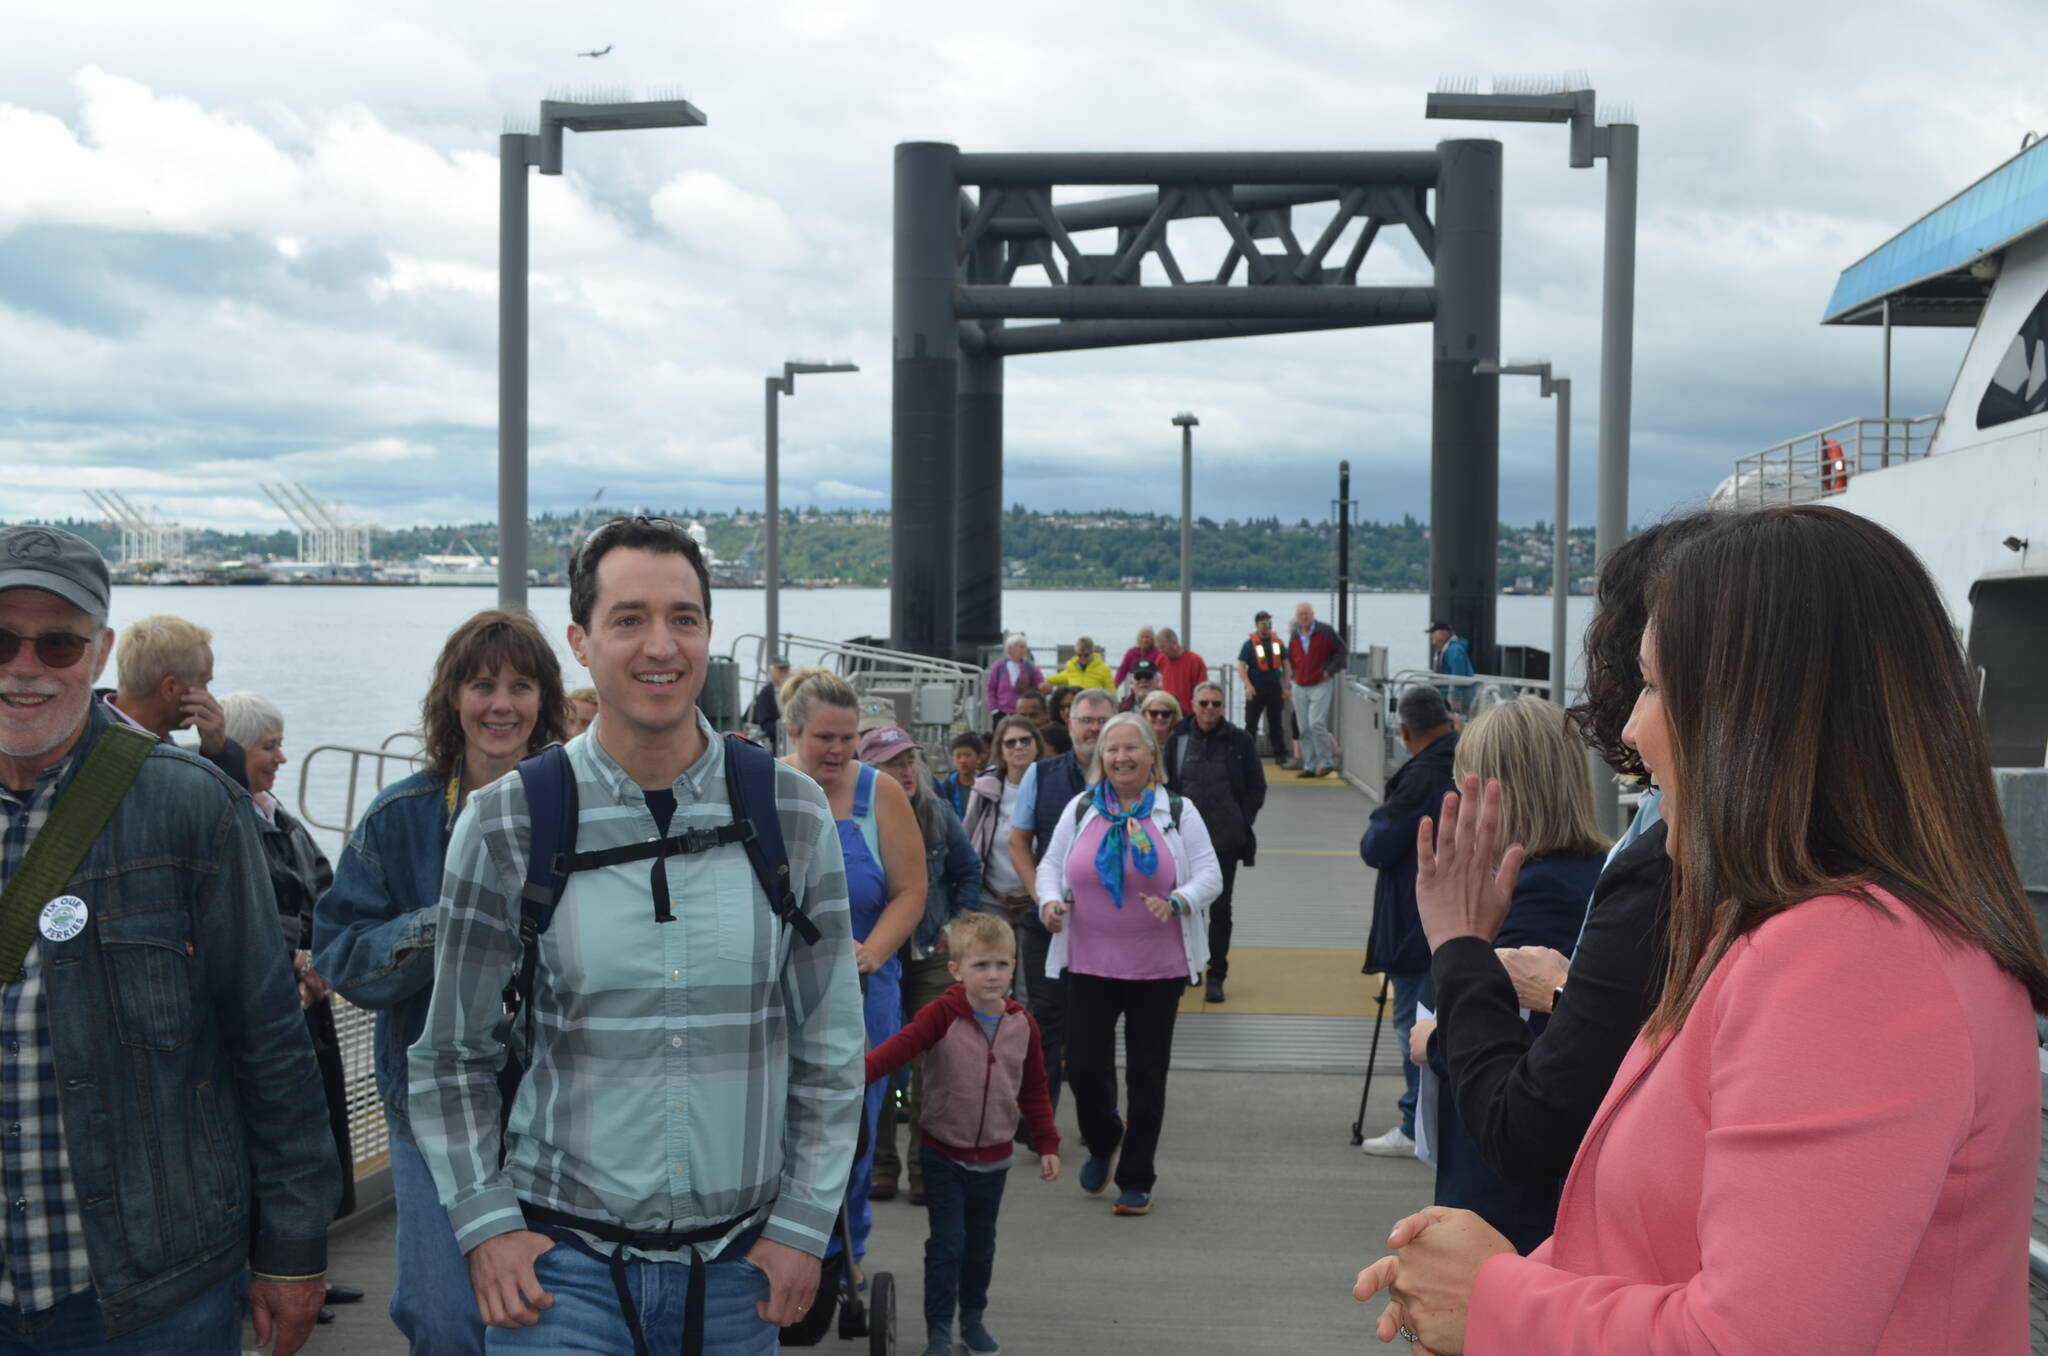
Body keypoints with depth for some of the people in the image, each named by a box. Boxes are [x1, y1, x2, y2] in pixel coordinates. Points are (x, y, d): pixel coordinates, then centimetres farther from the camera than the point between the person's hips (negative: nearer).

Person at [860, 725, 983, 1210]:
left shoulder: (939, 814, 0)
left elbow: (969, 873, 11)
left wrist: (956, 927, 4)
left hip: (932, 956, 2)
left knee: (932, 1062, 3)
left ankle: (927, 1168, 13)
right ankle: (881, 1165, 19)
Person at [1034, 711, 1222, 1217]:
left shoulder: (1178, 813, 2)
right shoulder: (1080, 809, 6)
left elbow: (1209, 875, -1)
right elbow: (1050, 865, 10)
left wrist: (1175, 902, -20)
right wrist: (1050, 901, -11)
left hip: (1158, 967, -1)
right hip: (1089, 964, 1)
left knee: (1147, 1074, 4)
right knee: (1083, 1068, -1)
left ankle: (1136, 1181, 19)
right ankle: (1103, 1141, 32)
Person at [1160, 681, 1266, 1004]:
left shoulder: (1240, 741, 0)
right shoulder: (1176, 740, 2)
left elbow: (1256, 789, 5)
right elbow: (1164, 784, 6)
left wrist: (1241, 824, -4)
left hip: (1225, 840, -1)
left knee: (1220, 908, 0)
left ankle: (1216, 977, 6)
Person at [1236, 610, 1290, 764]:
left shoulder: (1278, 643, 8)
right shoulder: (1250, 644, -3)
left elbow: (1285, 665, 13)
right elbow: (1241, 667, -6)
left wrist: (1286, 687, 7)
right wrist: (1248, 686, -17)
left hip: (1274, 687, 3)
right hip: (1256, 688, -3)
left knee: (1275, 722, 10)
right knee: (1251, 723, -2)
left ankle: (1280, 754, 15)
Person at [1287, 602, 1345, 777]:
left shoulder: (1325, 631, -5)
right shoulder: (1294, 635, 9)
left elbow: (1341, 650, 0)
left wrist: (1330, 671, -7)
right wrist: (1294, 673, 10)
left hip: (1321, 685, -5)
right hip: (1300, 687, 5)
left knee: (1316, 723, -17)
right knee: (1304, 729, 5)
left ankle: (1327, 762, -6)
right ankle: (1309, 766, 11)